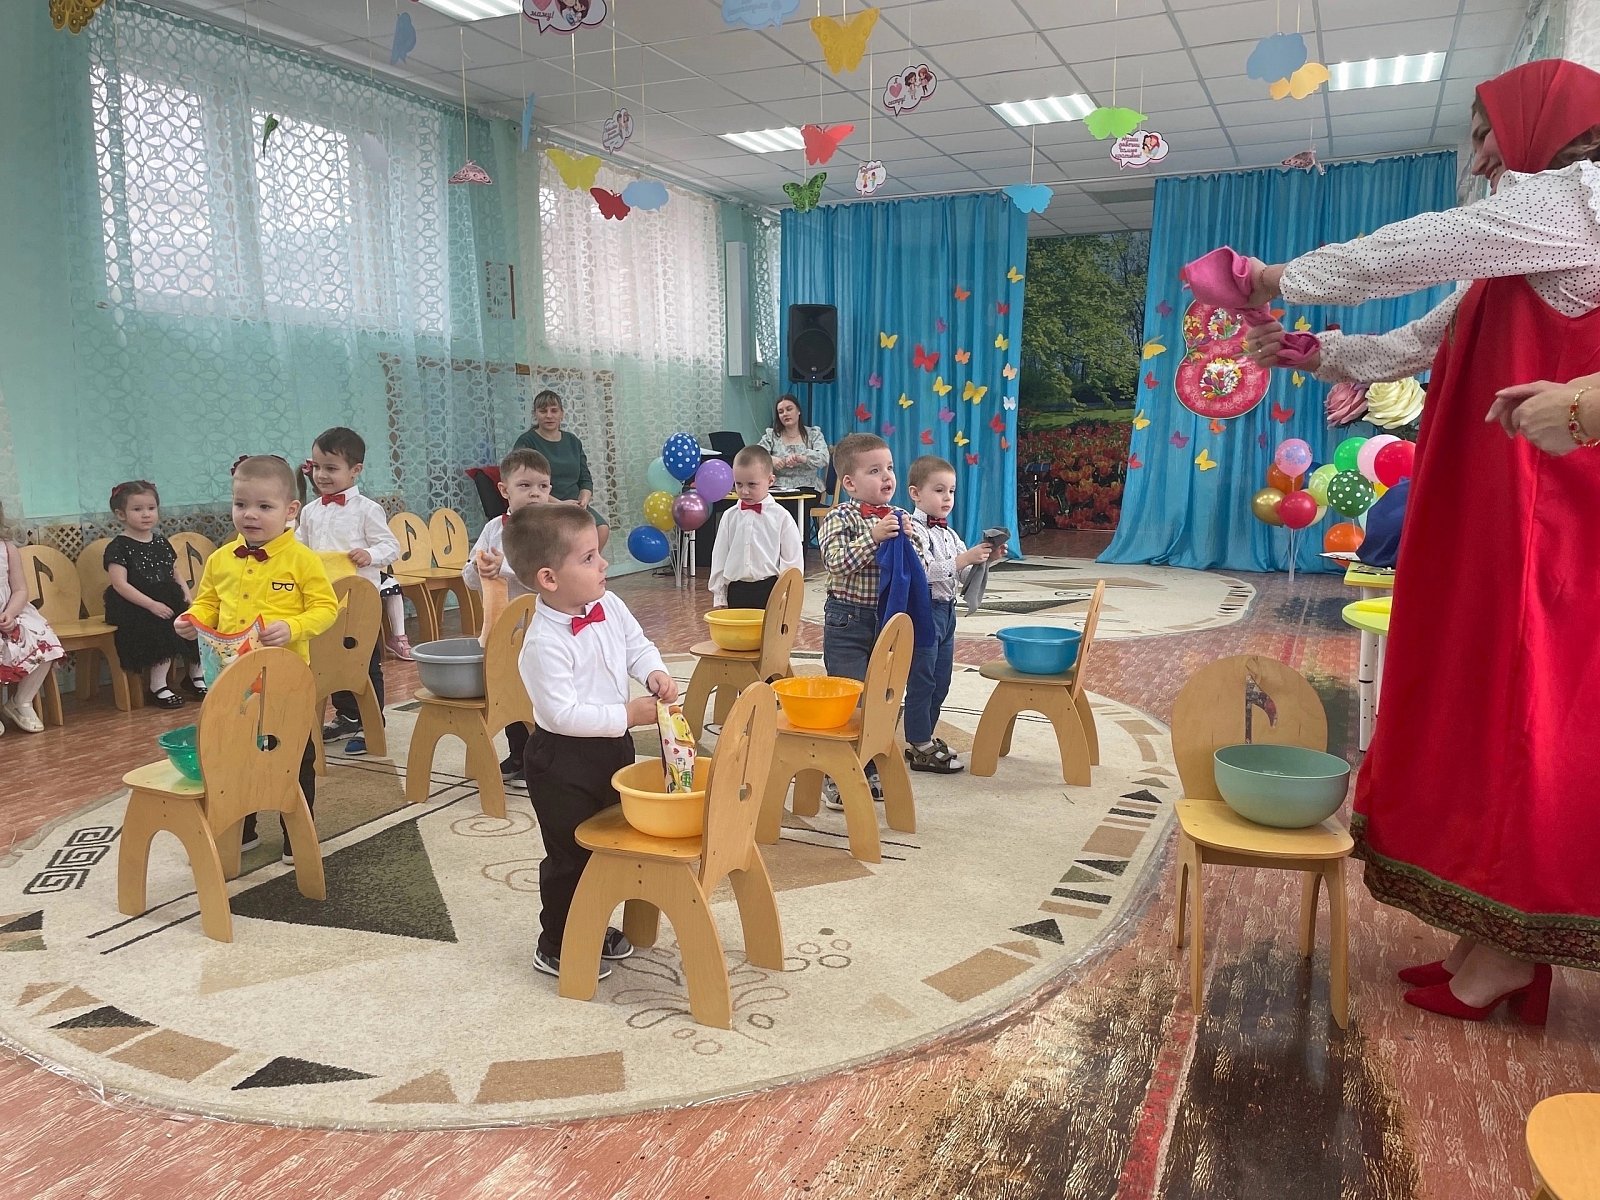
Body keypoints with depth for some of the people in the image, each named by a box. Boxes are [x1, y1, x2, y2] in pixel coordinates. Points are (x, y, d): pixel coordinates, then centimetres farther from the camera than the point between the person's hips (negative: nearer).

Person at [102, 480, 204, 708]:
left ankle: (196, 674, 5)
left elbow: (176, 574, 20)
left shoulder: (162, 543, 15)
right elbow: (120, 584, -14)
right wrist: (152, 605, -22)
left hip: (170, 600, 6)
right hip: (133, 607, -6)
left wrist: (188, 596, 0)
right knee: (162, 627, -29)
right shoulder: (119, 547, -5)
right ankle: (158, 686, -20)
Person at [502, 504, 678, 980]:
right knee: (570, 855, 6)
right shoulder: (544, 643, -27)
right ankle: (556, 948, 27)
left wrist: (654, 672, -11)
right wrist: (628, 714, -27)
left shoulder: (609, 607, -5)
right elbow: (561, 714, -29)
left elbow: (637, 645, 10)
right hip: (563, 761, -8)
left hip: (611, 746, 8)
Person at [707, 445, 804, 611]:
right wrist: (719, 597, 8)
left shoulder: (781, 517, -3)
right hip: (736, 591, 3)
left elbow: (793, 559, -1)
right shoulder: (730, 517, 6)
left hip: (769, 590, -3)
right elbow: (719, 557, 10)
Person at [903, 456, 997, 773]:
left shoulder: (949, 534, 14)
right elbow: (924, 572, -24)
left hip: (946, 611, 9)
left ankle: (925, 738, 27)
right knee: (921, 681, -1)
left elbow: (963, 576, 15)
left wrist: (983, 559, -2)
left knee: (940, 682, 15)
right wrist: (965, 559, -28)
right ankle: (920, 748, 7)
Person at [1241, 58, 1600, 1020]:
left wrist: (1283, 280, 2)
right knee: (1491, 706, 8)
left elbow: (1405, 253, -9)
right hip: (1498, 518, 9)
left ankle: (1514, 947, 6)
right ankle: (1497, 938, 16)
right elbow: (1417, 345, 21)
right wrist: (1310, 352, 12)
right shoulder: (1517, 264, 22)